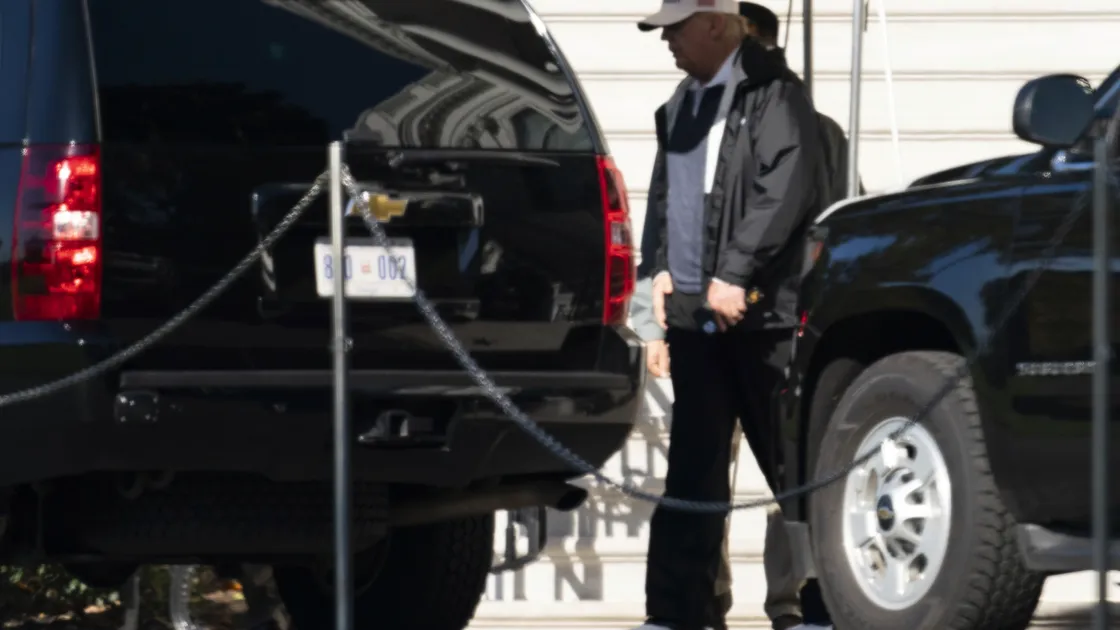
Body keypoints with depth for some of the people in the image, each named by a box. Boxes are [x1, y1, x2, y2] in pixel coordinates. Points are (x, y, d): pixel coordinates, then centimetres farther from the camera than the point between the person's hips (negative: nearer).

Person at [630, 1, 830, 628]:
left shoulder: (773, 93, -8)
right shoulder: (682, 106, 18)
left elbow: (786, 189, -17)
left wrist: (735, 274, -19)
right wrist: (661, 267, 9)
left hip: (762, 313, -7)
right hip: (695, 315, 7)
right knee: (693, 470, 6)